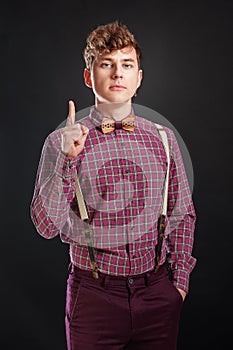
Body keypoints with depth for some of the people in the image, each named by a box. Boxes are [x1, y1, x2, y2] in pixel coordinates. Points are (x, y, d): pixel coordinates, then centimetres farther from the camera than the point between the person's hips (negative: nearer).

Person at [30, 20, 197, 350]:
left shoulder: (163, 138, 2)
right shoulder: (62, 142, -6)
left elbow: (183, 214, 9)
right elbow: (46, 226, -12)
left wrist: (180, 278, 5)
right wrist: (68, 159, -22)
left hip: (158, 290, 3)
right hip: (94, 293, -2)